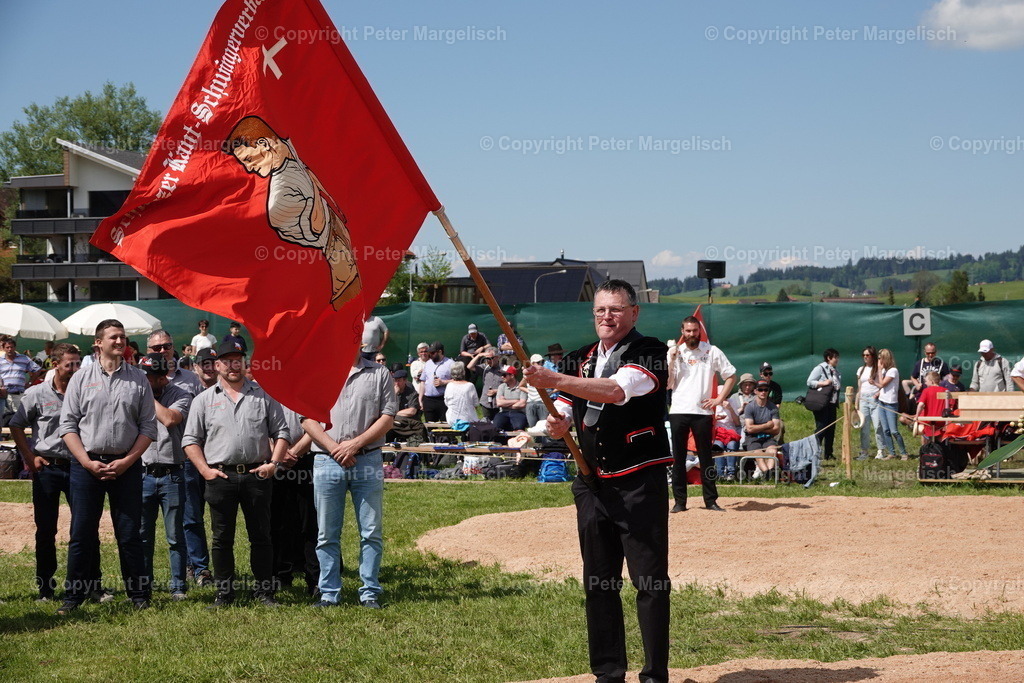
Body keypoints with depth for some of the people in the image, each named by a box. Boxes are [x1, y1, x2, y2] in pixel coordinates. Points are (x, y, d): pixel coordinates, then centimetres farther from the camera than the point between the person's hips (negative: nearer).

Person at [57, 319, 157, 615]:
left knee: (129, 533, 3)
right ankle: (74, 595, 10)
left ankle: (139, 595, 10)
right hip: (86, 464, 0)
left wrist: (127, 461, -7)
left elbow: (148, 426, 5)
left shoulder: (138, 379, 7)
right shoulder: (81, 379, 6)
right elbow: (68, 425, 3)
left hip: (126, 465, 0)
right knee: (82, 533, 2)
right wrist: (88, 462, -8)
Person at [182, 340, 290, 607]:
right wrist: (205, 470, -4)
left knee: (261, 536, 4)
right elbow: (191, 440, 7)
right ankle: (224, 592, 11)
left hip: (257, 475, 0)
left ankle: (264, 591, 11)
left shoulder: (264, 395, 9)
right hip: (220, 476, 0)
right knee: (222, 538, 4)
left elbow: (281, 432, 10)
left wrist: (274, 462, -4)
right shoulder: (204, 400, 8)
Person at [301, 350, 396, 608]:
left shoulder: (380, 374, 8)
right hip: (327, 461, 0)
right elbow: (307, 418, 3)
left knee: (372, 532, 1)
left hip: (368, 460, 0)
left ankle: (370, 592, 9)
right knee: (327, 534, 4)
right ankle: (329, 593, 11)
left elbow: (387, 418, 2)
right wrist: (334, 447, -11)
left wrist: (355, 444, -10)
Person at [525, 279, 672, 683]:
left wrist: (555, 381, -29)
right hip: (593, 484, 6)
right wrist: (556, 424, -9)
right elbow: (563, 417, 16)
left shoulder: (649, 352, -7)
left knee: (651, 582, -6)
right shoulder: (579, 360, 14)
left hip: (640, 483, -6)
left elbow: (618, 390, -24)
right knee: (598, 584, 9)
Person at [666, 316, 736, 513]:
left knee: (706, 458, 2)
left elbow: (731, 376, 8)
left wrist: (720, 399, -1)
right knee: (678, 458, 2)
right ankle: (679, 501, 6)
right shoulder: (675, 353, 9)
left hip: (703, 412, -1)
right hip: (678, 412, 1)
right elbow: (667, 384, 4)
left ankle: (711, 500, 7)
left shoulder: (712, 351, 5)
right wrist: (672, 360, -6)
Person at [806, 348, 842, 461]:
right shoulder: (820, 368, -6)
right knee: (821, 429, -10)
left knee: (831, 429, 8)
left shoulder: (836, 370, 17)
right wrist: (823, 383, -18)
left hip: (832, 404, 8)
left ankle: (828, 454, 14)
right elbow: (809, 382, -11)